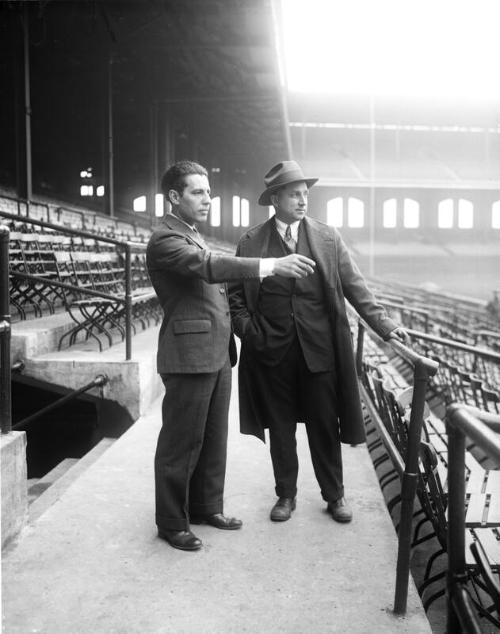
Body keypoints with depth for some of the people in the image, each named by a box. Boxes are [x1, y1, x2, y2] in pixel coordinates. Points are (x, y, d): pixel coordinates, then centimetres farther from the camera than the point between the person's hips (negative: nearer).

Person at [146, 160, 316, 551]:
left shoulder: (194, 236, 19)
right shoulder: (165, 239, -13)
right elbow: (210, 266, -29)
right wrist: (272, 266, -37)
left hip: (216, 354, 9)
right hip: (189, 356, -9)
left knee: (213, 438, 17)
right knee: (181, 443, 1)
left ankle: (207, 506, 31)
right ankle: (172, 522, 15)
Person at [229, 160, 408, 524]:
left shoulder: (329, 238, 3)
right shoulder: (251, 242, 2)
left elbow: (355, 286, 1)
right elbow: (236, 293, 8)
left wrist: (385, 324, -5)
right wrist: (246, 328, -5)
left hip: (320, 349, 0)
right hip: (272, 352, 0)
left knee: (325, 426, 8)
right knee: (280, 427, 11)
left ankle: (334, 495, 26)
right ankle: (286, 495, 28)